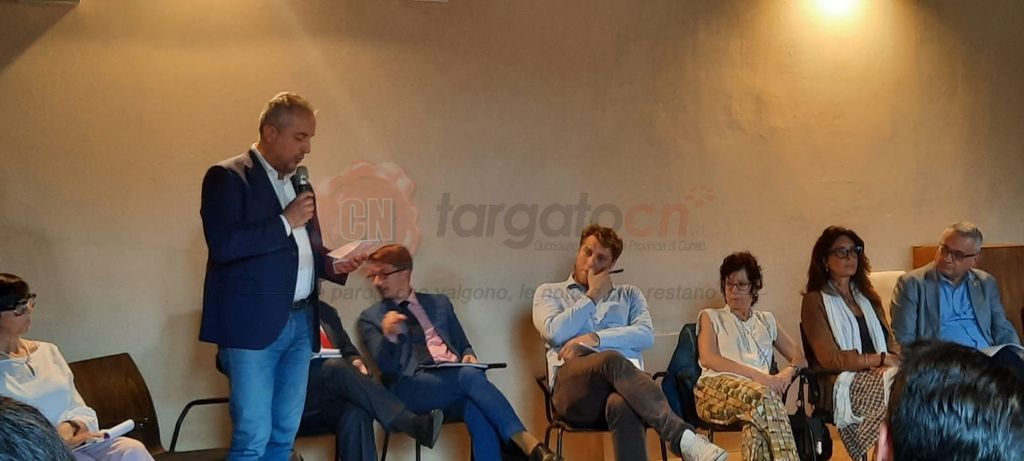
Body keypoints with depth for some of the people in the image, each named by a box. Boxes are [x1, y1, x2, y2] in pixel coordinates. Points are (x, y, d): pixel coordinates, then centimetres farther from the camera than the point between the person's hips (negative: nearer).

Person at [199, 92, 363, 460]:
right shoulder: (228, 177, -7)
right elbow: (222, 245, -20)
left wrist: (332, 265, 4)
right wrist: (285, 221, -17)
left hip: (300, 322, 8)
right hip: (253, 324, -7)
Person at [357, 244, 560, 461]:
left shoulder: (439, 303, 24)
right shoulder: (371, 317, 14)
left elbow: (464, 346, 25)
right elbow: (385, 366, 0)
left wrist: (468, 356, 1)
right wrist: (388, 336, -21)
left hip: (455, 377, 3)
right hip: (412, 387, -3)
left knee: (478, 412, -35)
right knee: (470, 376, -34)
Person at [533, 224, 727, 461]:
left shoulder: (629, 294, 28)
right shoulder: (549, 292, 23)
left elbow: (646, 335, 6)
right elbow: (556, 333, 0)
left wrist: (593, 339, -6)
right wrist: (592, 295, 9)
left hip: (624, 377, 2)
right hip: (573, 384, -2)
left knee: (622, 406, -41)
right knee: (613, 360, -40)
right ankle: (683, 438, -53)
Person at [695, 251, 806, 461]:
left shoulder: (766, 320, 32)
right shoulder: (710, 317, 21)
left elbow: (800, 358, 27)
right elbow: (708, 358, 2)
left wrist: (788, 371, -1)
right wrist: (757, 375, -10)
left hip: (757, 389, 2)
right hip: (716, 388, -2)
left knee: (758, 415, -40)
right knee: (763, 395, -38)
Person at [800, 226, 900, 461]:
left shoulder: (867, 296, 24)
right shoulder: (815, 301, 3)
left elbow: (890, 342, 15)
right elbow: (829, 358, -7)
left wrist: (899, 357, -9)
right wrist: (881, 359, -12)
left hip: (879, 373, 6)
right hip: (842, 384, -6)